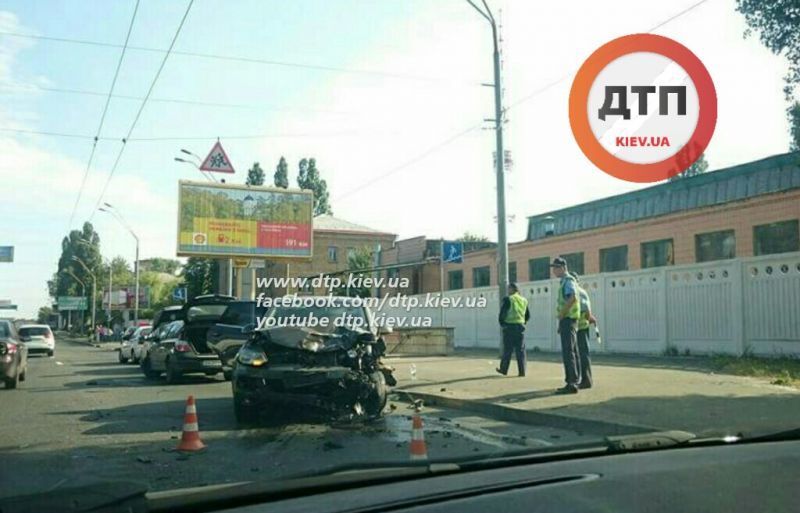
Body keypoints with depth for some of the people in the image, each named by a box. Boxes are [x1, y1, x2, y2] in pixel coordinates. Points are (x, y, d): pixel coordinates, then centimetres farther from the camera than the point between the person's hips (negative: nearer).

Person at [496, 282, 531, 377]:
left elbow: (502, 313, -10)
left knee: (507, 349, 4)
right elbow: (528, 315, 17)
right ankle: (522, 371, 3)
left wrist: (501, 323, 4)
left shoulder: (508, 299, -8)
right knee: (520, 350, 5)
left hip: (509, 327, -4)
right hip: (520, 327, 4)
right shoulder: (524, 300, 10)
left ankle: (503, 369, 14)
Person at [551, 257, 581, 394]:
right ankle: (574, 382, 16)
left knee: (568, 352, -11)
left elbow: (573, 297, -29)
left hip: (567, 320, -10)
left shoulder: (568, 280, -11)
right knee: (572, 352, 12)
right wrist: (561, 322, 22)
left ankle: (572, 384, -11)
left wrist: (562, 314, -21)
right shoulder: (565, 281, 19)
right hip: (567, 321, 10)